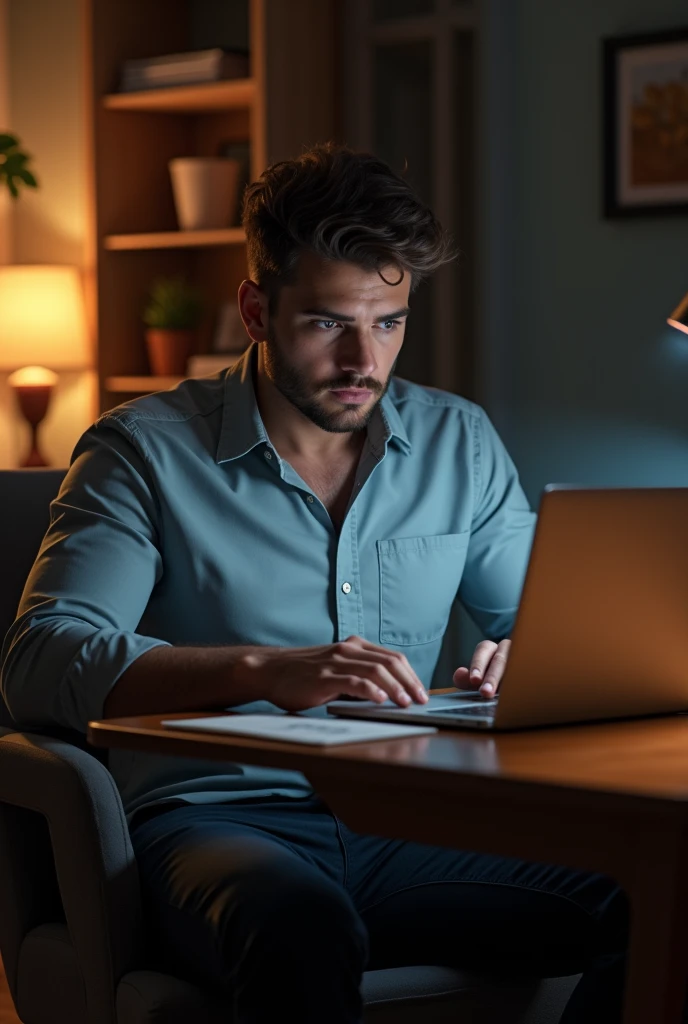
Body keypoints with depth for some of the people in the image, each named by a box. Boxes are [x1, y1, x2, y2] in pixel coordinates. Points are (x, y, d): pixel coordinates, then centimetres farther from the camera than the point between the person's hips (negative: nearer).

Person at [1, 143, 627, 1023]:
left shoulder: (459, 441, 14)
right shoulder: (145, 450, 0)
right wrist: (264, 670, -27)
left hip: (408, 822, 4)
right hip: (218, 821, -4)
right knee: (302, 926, -41)